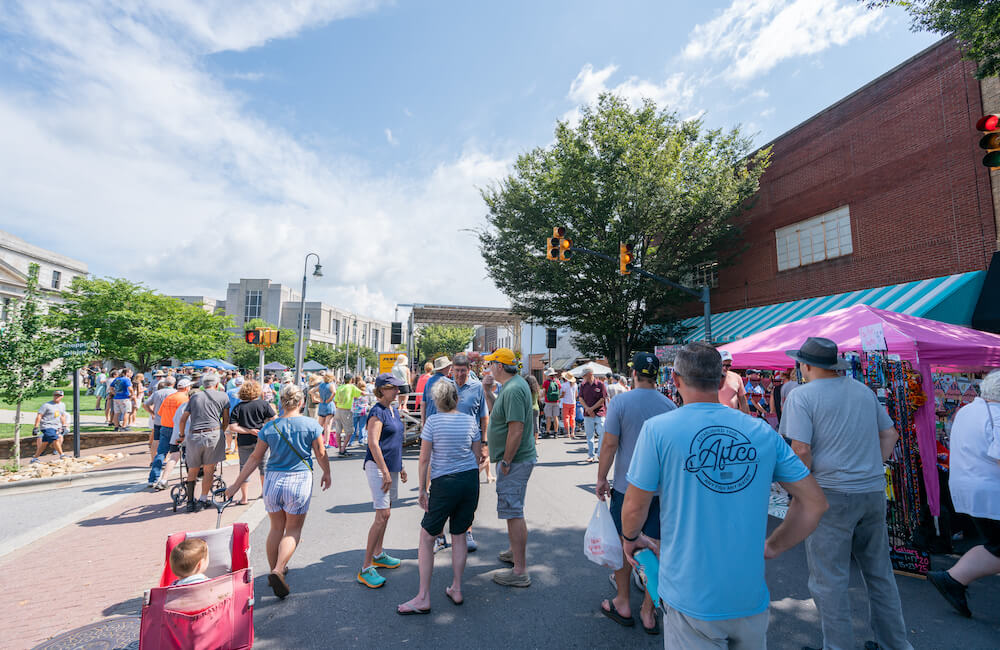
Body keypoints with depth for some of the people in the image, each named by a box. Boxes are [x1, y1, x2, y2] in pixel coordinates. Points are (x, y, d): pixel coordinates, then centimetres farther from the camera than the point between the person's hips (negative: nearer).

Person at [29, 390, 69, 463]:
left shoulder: (62, 405, 12)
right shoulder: (47, 405, -9)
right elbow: (39, 416, -9)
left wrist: (64, 426, 23)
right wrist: (36, 427, -13)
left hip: (56, 427, 7)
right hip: (47, 427, -7)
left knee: (44, 443, 9)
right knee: (55, 439, -18)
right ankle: (62, 455, -9)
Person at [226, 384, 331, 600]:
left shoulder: (269, 427, -1)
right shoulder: (311, 425, -9)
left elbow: (255, 458, 3)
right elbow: (321, 454, -2)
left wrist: (236, 484, 12)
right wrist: (326, 474, 16)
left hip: (273, 481, 3)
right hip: (300, 480, -3)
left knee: (276, 528, 21)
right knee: (293, 530, 11)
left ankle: (274, 570, 31)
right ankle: (278, 570, -6)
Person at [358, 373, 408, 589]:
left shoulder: (394, 410, 13)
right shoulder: (377, 412, -15)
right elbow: (373, 443, -21)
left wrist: (400, 466, 22)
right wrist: (385, 472, -22)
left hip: (391, 467, 9)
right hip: (377, 466, -9)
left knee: (384, 512, 17)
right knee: (382, 515, -10)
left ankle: (378, 555, 32)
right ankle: (366, 568, -2)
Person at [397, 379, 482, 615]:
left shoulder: (432, 422, -8)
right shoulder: (471, 421, 2)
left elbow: (424, 460, -7)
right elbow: (477, 457, 7)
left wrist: (422, 490, 1)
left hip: (444, 483, -4)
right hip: (470, 480, 4)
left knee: (427, 537, 9)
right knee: (459, 536, 17)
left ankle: (423, 598, 13)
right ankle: (456, 590, 26)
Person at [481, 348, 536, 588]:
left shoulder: (513, 390, -22)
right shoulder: (512, 384, 11)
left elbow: (516, 429, -26)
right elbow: (496, 412, 21)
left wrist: (506, 461, -20)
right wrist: (488, 391, 8)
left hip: (514, 460, -11)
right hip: (516, 459, 11)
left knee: (513, 511, -4)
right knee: (512, 509, 23)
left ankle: (520, 571, 5)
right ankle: (515, 551, 40)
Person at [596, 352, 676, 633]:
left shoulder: (621, 402, -12)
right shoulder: (670, 405, -2)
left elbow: (610, 444, -12)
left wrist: (601, 478, -1)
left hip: (627, 486, -3)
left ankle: (623, 604, 28)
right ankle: (648, 612, 23)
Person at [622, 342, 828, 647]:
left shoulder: (658, 429, -16)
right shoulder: (762, 431, -4)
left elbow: (634, 508, -10)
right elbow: (814, 502, 2)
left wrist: (630, 538, 10)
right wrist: (772, 547, 11)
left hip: (691, 597, -5)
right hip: (751, 597, 5)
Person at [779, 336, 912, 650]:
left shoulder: (802, 395, -13)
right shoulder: (864, 390, 8)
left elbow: (802, 450, -20)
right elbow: (889, 434, 15)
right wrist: (871, 471, 16)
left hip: (832, 494, -7)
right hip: (874, 493, 7)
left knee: (829, 581, 7)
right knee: (880, 574, 22)